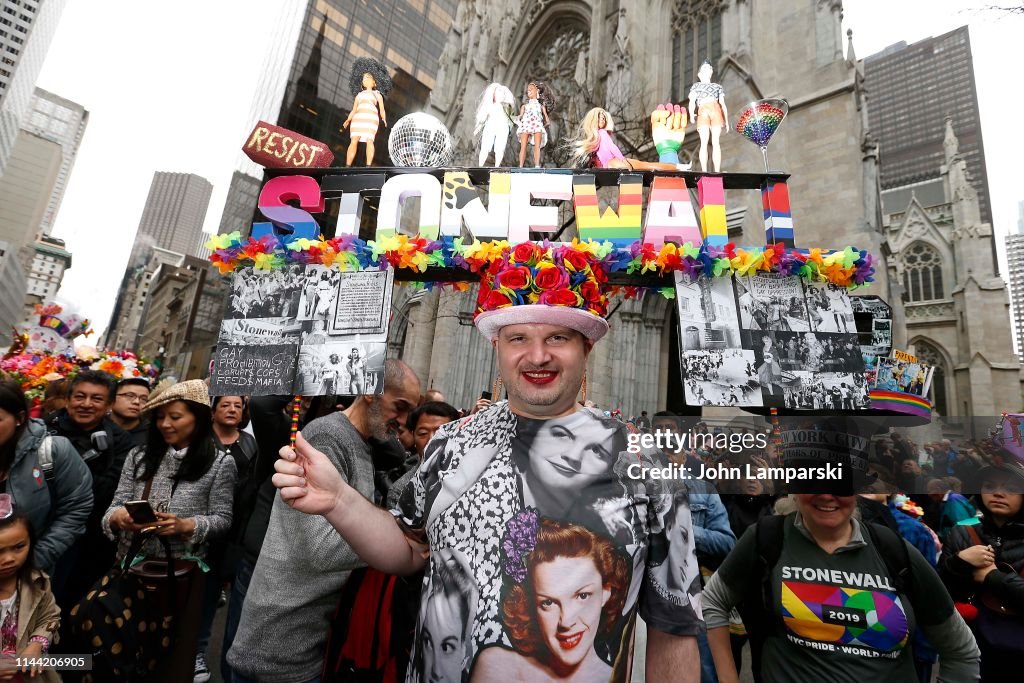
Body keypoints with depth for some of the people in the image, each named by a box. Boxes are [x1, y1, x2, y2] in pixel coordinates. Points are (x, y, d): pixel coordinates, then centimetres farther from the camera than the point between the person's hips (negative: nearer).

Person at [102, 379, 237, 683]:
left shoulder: (220, 463, -7)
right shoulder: (138, 456, 5)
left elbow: (222, 519, -7)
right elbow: (116, 505, 5)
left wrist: (186, 526, -23)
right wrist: (118, 516, -17)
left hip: (182, 570, -3)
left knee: (173, 647, 11)